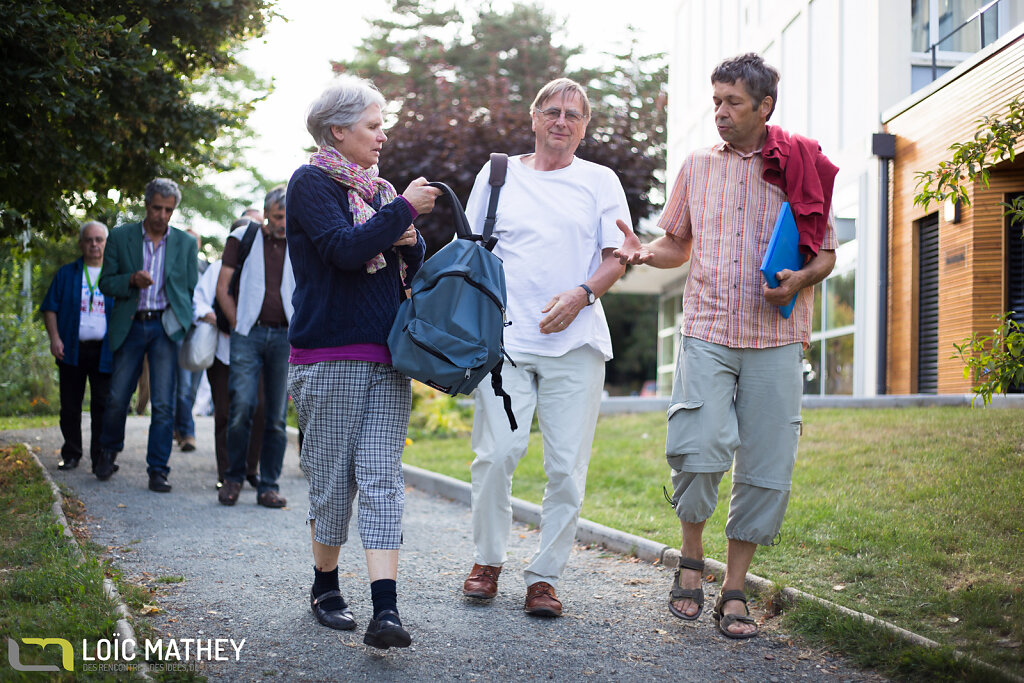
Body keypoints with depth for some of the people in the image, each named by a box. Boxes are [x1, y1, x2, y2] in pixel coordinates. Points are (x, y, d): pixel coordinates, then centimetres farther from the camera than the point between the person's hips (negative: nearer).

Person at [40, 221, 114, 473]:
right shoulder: (67, 274, 10)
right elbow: (50, 308, 9)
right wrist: (54, 337, -5)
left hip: (103, 351, -1)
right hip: (71, 350, 1)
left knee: (102, 405, -4)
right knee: (70, 406, 5)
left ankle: (100, 458, 1)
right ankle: (71, 454, 17)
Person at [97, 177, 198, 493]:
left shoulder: (185, 243, 7)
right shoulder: (120, 237, 5)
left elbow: (191, 289, 10)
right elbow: (105, 282, 4)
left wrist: (188, 328, 2)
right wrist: (132, 280, -16)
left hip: (165, 327, 0)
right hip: (129, 326, 0)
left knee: (163, 404, -5)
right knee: (117, 398, 4)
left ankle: (158, 471, 2)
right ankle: (109, 452, 31)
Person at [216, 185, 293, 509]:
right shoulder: (242, 238, 7)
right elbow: (222, 288, 5)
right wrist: (238, 325, -1)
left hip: (285, 337, 2)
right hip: (249, 333, -2)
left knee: (277, 416, 0)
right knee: (241, 407, -12)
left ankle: (268, 486, 7)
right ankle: (233, 478, 5)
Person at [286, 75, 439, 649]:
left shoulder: (381, 189, 18)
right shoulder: (311, 183, -2)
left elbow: (413, 267, 22)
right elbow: (344, 248, -18)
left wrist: (410, 243, 0)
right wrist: (404, 210, -13)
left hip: (388, 354, 5)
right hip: (332, 355, -5)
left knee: (382, 478, -5)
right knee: (334, 478, 3)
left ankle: (386, 611, -11)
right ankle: (326, 588, 23)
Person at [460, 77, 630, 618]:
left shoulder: (601, 182, 13)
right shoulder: (497, 175, 14)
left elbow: (616, 260, 8)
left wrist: (582, 294, -12)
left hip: (575, 342, 1)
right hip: (504, 338, 0)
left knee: (567, 466, -3)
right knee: (496, 453, -10)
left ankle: (544, 575, 9)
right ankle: (487, 560, 11)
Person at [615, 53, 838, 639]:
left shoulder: (803, 167, 6)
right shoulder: (698, 167, 12)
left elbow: (827, 253, 10)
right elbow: (679, 245, 19)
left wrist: (800, 280, -11)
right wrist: (646, 253, -3)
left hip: (776, 338, 0)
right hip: (707, 331, 0)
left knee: (767, 469, 0)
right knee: (700, 448, -18)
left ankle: (735, 591, 13)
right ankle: (692, 558, 8)